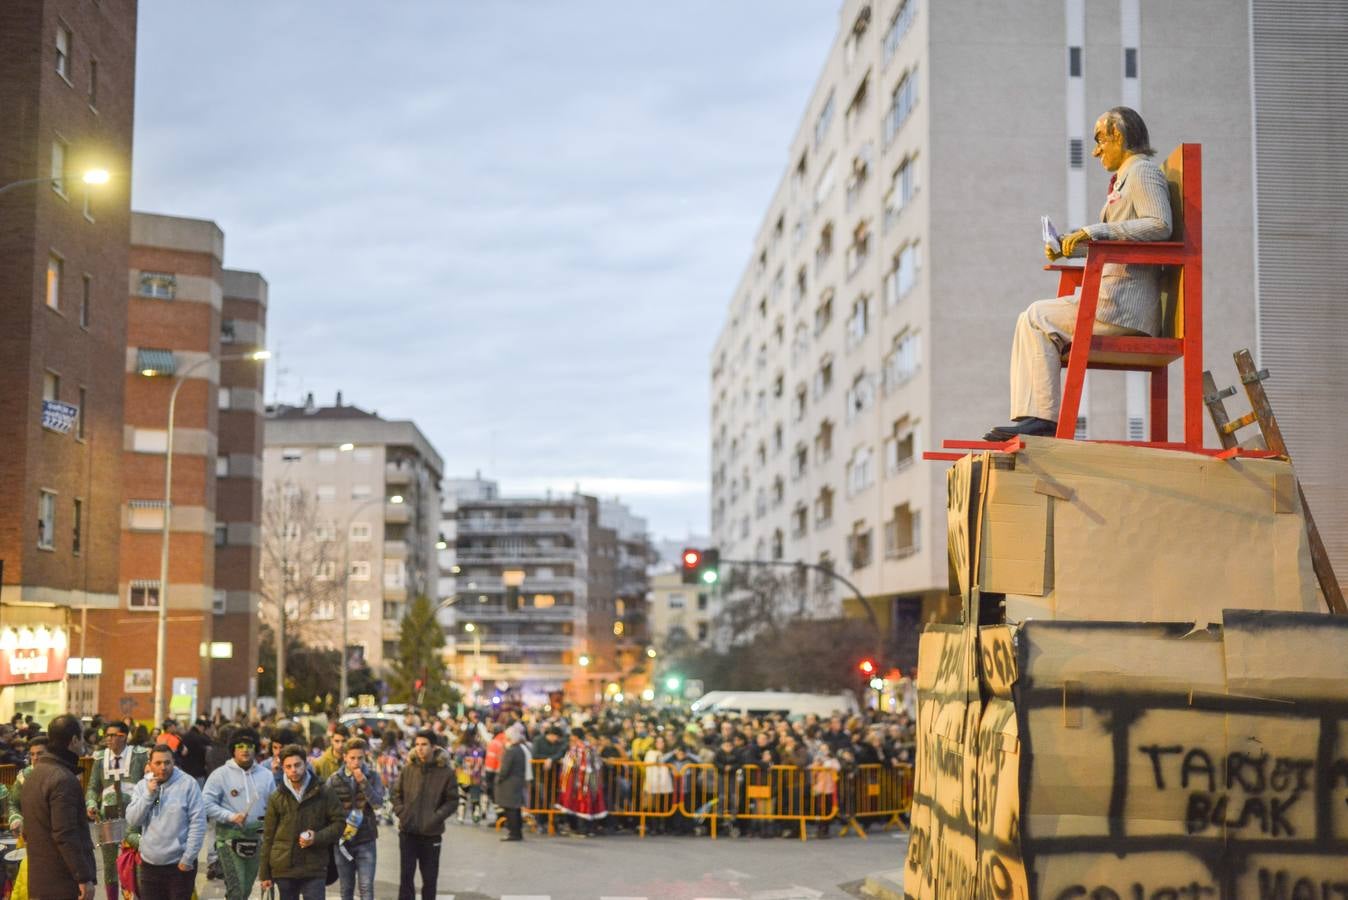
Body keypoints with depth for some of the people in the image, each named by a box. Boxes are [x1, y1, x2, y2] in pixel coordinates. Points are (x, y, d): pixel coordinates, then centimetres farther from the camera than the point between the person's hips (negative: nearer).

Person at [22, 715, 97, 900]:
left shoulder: (34, 773, 12)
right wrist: (84, 878, -20)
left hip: (40, 876, 9)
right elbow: (66, 835, -23)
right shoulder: (63, 780, -19)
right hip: (65, 879, -9)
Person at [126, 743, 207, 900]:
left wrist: (188, 858, -12)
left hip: (180, 865, -4)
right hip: (149, 864, 4)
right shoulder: (142, 786, 5)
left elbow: (198, 823, -11)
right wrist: (149, 794, -14)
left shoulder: (188, 783, -9)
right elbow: (132, 820, -3)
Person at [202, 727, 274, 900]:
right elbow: (207, 803, -9)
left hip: (256, 839, 5)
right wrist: (231, 816, -18)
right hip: (230, 838, -5)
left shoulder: (266, 776, 9)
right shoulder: (221, 774, -4)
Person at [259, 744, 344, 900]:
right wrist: (264, 874, 6)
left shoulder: (323, 793, -2)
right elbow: (268, 837, 7)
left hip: (315, 869, -2)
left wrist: (317, 838, -14)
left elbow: (339, 822, 3)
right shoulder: (276, 798, 3)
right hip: (283, 869, 2)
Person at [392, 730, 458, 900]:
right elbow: (396, 793, 8)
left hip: (432, 833, -1)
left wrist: (437, 816, -16)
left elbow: (452, 800, -3)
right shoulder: (408, 769, -1)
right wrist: (401, 812, -7)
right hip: (408, 831, 1)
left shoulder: (445, 772, -7)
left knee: (430, 878, 10)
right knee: (406, 875, 4)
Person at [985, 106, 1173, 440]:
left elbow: (1159, 224, -22)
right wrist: (1071, 247, 15)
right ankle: (1028, 418, -7)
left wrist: (1098, 231, -25)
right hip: (1115, 298, 10)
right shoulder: (1125, 178, 26)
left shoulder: (1143, 172, -5)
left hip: (1123, 303, -10)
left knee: (1039, 318, -12)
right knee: (1032, 321, 3)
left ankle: (1045, 418, -13)